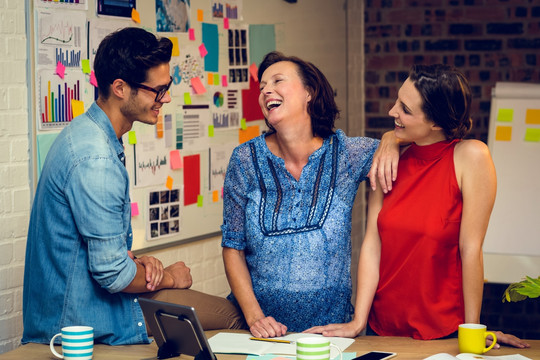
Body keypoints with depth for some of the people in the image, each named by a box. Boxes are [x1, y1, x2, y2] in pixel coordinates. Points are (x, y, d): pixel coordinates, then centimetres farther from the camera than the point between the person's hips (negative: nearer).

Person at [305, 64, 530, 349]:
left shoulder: (471, 157, -15)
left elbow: (471, 249, -14)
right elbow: (372, 243, -3)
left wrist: (472, 329, -11)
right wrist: (358, 322, -6)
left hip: (443, 331, -4)